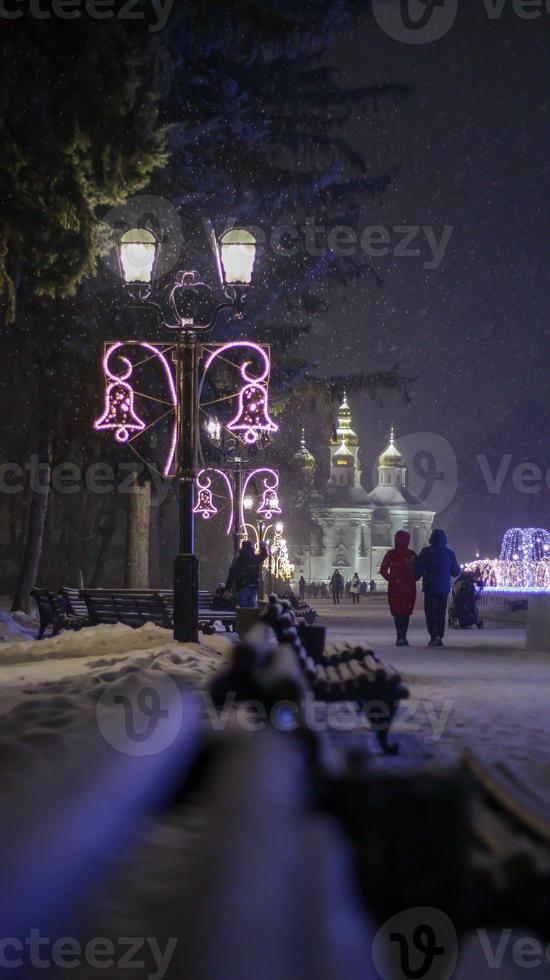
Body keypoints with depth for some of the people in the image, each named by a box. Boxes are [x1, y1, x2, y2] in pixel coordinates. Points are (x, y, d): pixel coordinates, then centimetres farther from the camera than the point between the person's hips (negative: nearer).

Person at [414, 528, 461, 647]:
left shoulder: (426, 552, -7)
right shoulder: (450, 554, 4)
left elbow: (418, 569, -8)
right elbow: (456, 572, 11)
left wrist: (414, 579, 10)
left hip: (430, 587, -3)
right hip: (444, 588, 3)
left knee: (431, 611, -2)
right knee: (441, 612, 11)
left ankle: (434, 635, -19)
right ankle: (439, 637, 10)